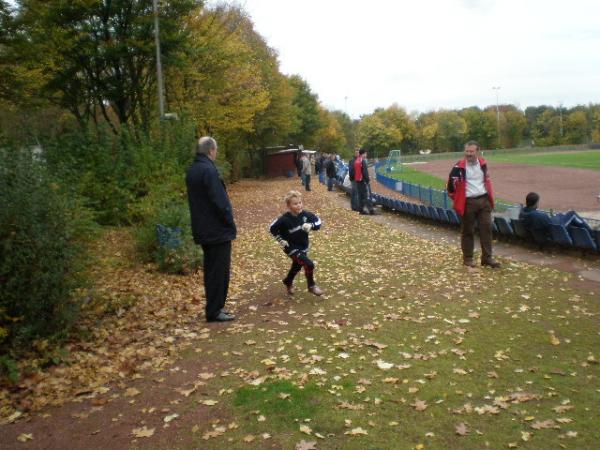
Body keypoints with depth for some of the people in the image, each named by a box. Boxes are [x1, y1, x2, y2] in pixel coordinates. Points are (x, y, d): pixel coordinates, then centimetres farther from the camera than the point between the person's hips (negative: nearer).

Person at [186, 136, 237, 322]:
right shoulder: (208, 170, -19)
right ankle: (214, 310, 3)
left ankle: (213, 307, 23)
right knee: (220, 270, -2)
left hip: (203, 229, 9)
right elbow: (219, 200, -22)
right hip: (218, 230, -9)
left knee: (211, 269, 16)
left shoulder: (192, 170, 11)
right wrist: (229, 222, -9)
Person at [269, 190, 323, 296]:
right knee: (309, 264, -18)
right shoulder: (285, 219, -24)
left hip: (303, 247, 6)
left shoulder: (305, 214, -14)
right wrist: (280, 240, -14)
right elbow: (272, 228, -12)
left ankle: (288, 282, 54)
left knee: (297, 266, 25)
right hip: (292, 248, -6)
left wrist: (311, 226, -24)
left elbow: (318, 221, -5)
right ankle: (311, 286, 6)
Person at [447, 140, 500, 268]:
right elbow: (451, 183, -2)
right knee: (467, 231, 4)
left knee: (486, 229, 2)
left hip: (484, 200, 5)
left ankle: (487, 257, 9)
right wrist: (455, 198, 4)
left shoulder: (483, 164, 6)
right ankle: (468, 258, 14)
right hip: (468, 202, -4)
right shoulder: (459, 167, -11)